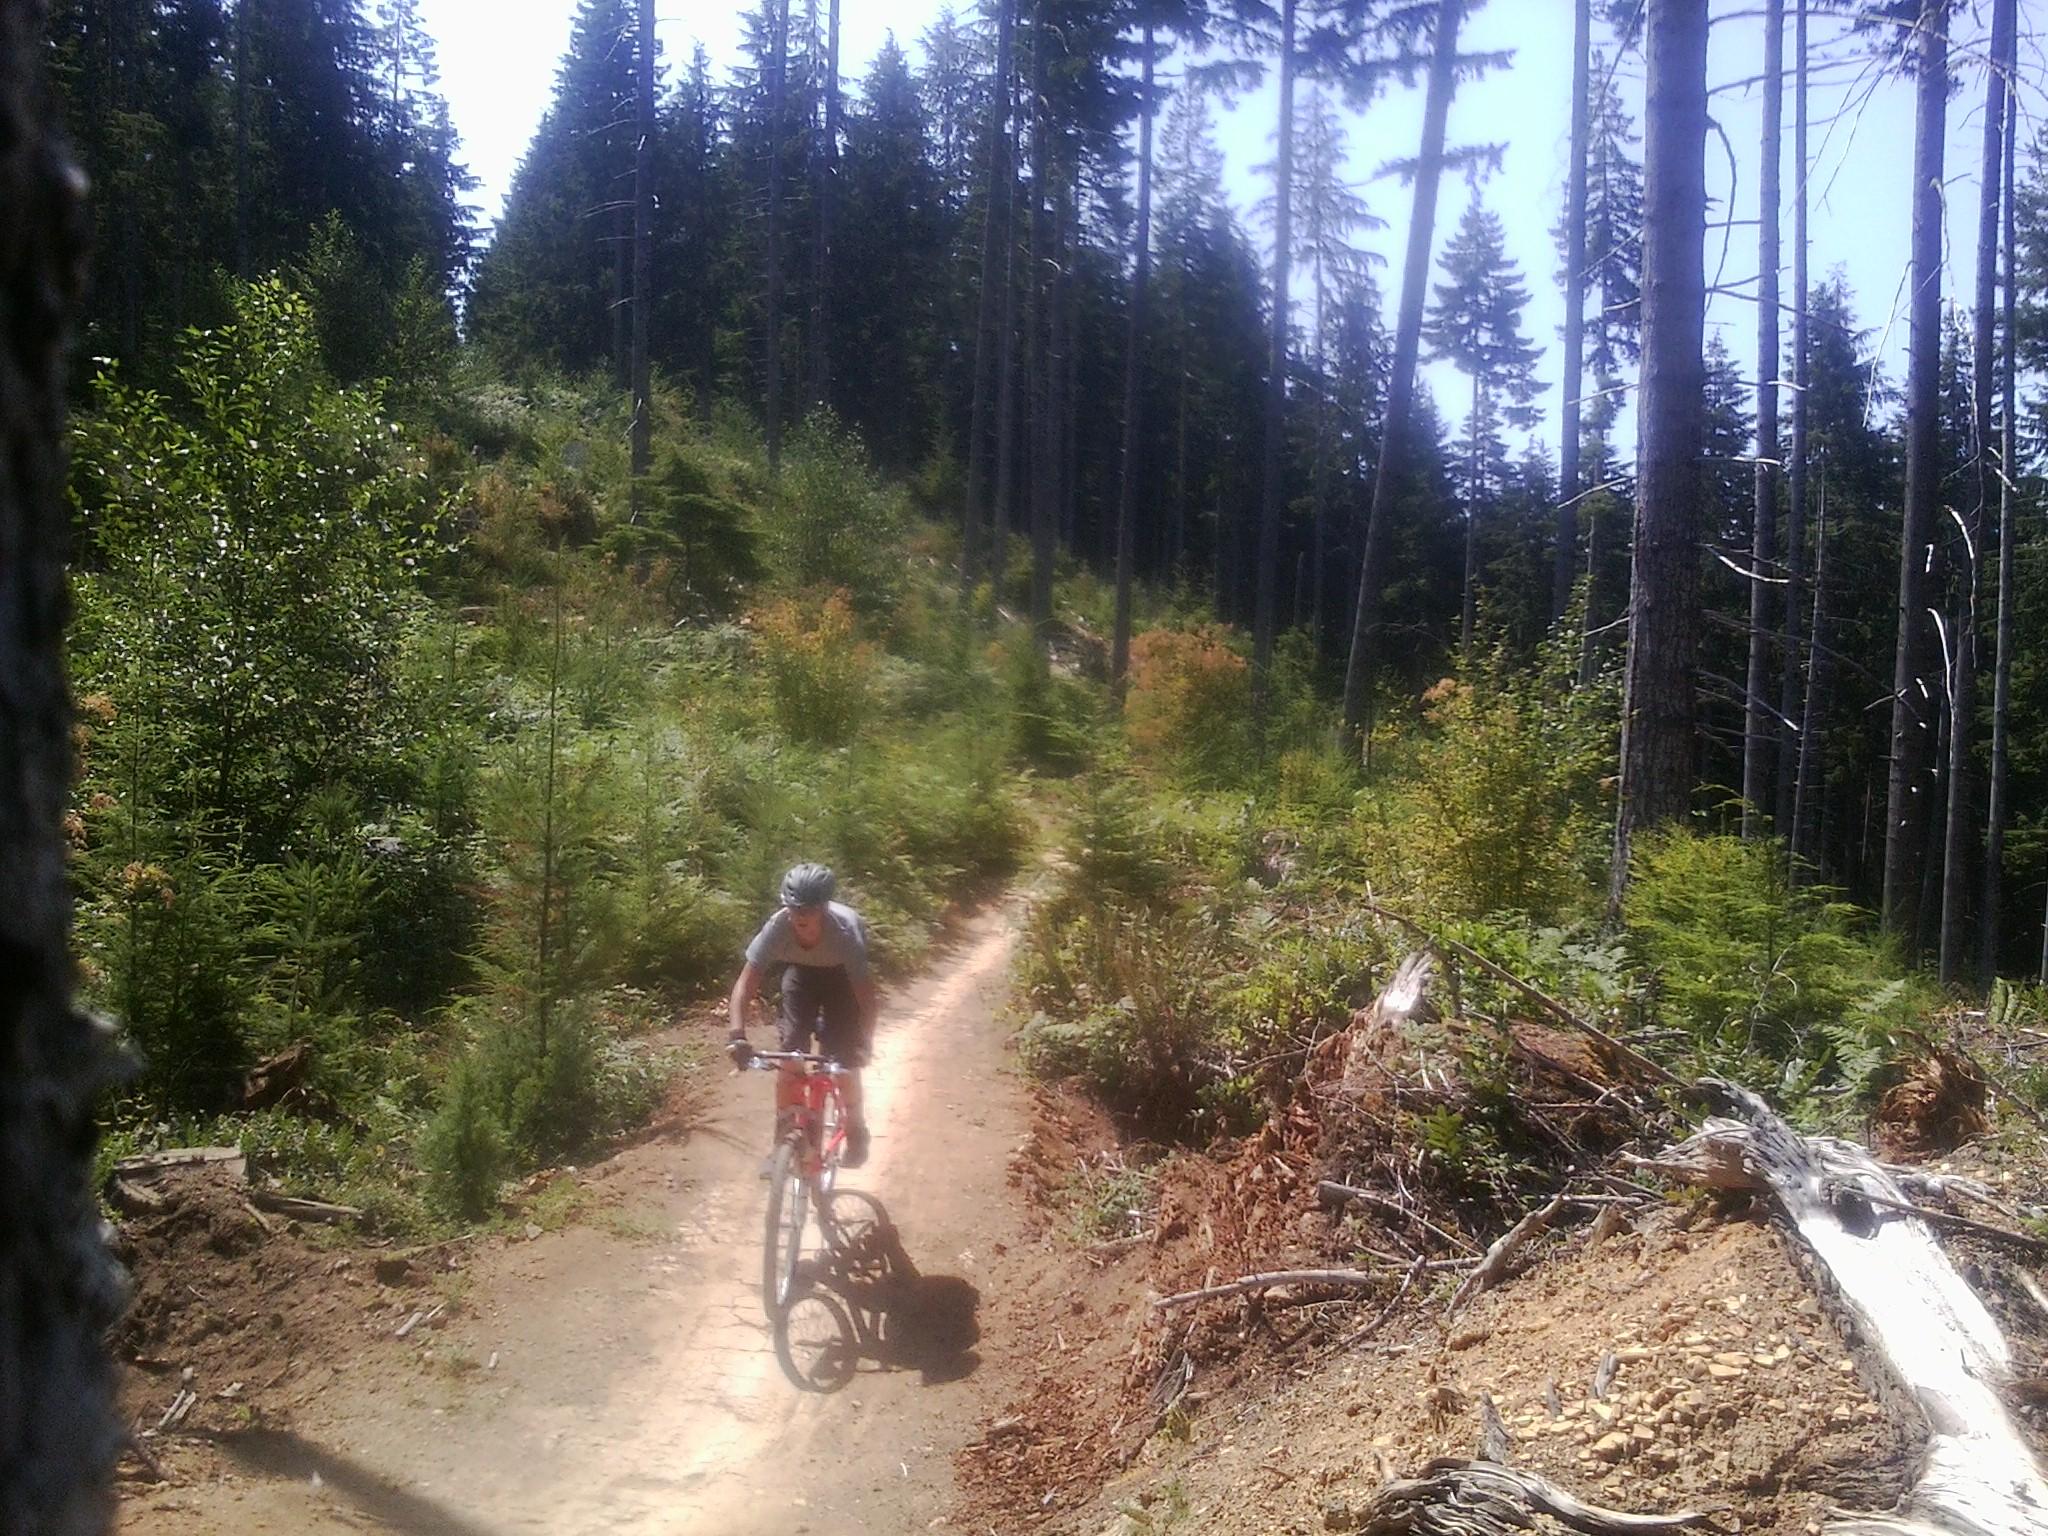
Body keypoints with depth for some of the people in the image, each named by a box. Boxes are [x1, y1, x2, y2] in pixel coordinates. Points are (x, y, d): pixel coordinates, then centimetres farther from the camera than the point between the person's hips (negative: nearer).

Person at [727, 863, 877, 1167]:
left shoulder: (845, 929, -41)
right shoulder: (777, 927, -35)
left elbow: (865, 990, -36)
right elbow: (746, 983, -33)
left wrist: (865, 1042, -43)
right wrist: (737, 1034, -45)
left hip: (842, 975, -2)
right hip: (801, 971, 2)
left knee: (843, 1054, -10)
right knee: (790, 1049, -10)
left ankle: (856, 1131, 13)